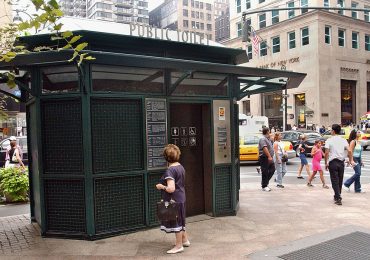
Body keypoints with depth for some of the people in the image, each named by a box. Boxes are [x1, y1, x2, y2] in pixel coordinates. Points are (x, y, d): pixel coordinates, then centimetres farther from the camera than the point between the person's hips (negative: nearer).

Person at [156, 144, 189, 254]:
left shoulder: (170, 170, -23)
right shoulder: (181, 167, 5)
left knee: (175, 222, 4)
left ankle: (179, 246, 17)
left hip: (174, 200, -9)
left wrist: (161, 186, -14)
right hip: (181, 198, 9)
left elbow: (171, 189, -29)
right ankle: (185, 240, 36)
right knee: (180, 221, 22)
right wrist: (165, 185, 18)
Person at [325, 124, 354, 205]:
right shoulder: (343, 140, 5)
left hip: (333, 162, -4)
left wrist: (326, 163, -6)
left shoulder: (329, 140, -6)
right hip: (341, 162, 4)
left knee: (335, 181, -1)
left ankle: (338, 199, -8)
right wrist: (351, 160, 5)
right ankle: (337, 197, 28)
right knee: (340, 181, 15)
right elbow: (349, 151, -5)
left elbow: (326, 153, -12)